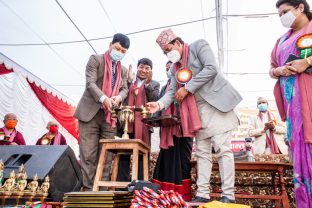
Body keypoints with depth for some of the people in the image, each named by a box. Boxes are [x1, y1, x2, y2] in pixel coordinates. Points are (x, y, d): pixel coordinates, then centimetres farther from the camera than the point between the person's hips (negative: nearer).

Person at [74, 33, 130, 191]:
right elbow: (90, 83, -10)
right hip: (90, 112, -4)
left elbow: (124, 89, 12)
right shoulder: (95, 59, 2)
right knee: (88, 154, -3)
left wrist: (119, 97, -13)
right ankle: (88, 189, 3)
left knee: (106, 156, 3)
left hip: (110, 116, 5)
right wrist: (103, 98, -26)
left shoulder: (123, 70, 19)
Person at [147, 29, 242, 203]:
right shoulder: (175, 67, 15)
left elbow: (211, 69, -17)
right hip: (198, 110, 7)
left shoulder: (199, 46, -2)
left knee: (223, 149, -8)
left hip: (216, 103, -6)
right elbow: (172, 91, 7)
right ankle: (203, 194, 10)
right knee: (202, 152, 5)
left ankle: (228, 195, -2)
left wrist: (187, 88, -16)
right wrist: (160, 104, -13)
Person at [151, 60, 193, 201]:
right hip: (166, 130, 5)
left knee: (182, 159, -4)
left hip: (182, 128, -5)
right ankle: (166, 192, 8)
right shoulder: (164, 88, 22)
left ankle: (182, 193, 1)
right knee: (167, 159, 4)